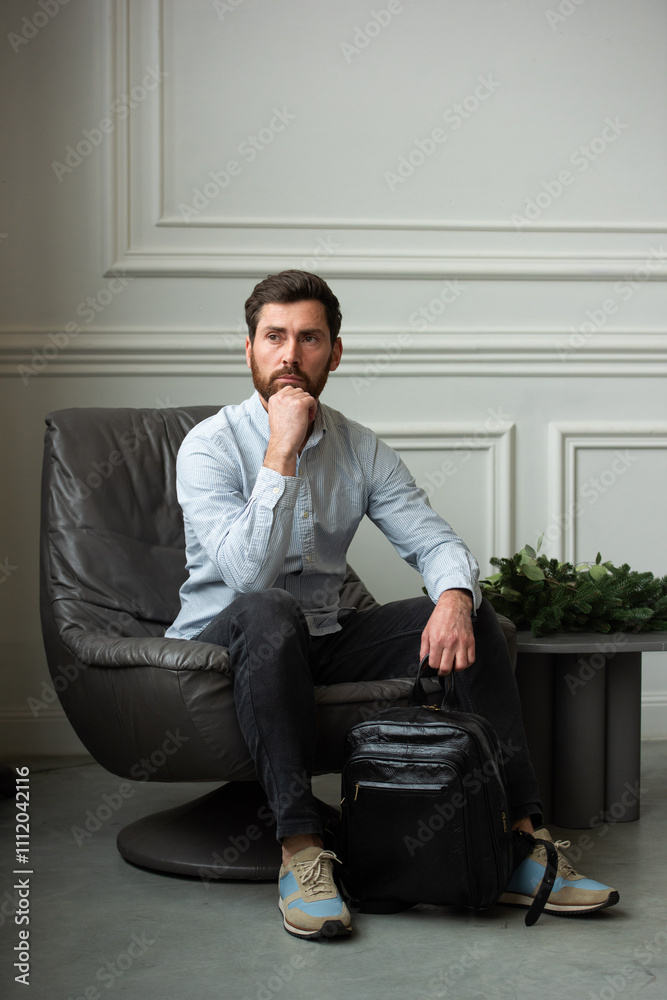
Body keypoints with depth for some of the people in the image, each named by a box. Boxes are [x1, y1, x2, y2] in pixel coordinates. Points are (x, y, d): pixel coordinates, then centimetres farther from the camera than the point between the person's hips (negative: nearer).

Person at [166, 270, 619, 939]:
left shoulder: (362, 450, 5)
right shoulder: (210, 446, -11)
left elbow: (435, 542, -1)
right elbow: (249, 574, -25)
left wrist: (455, 596, -24)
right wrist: (282, 451, -27)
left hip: (325, 638, 5)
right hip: (221, 642, -5)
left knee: (468, 615, -14)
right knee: (268, 611, -39)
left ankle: (518, 838, -17)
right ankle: (300, 849, -40)